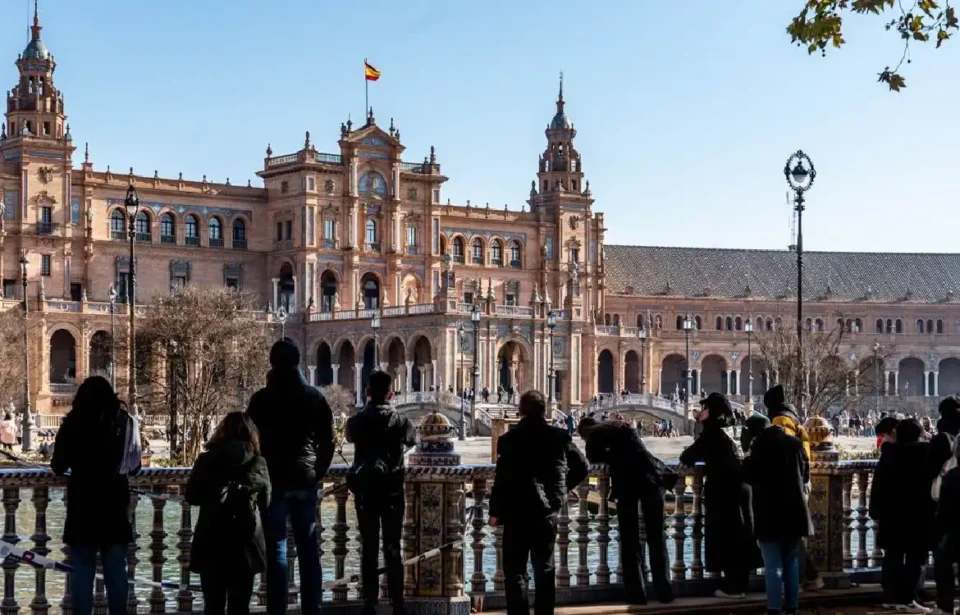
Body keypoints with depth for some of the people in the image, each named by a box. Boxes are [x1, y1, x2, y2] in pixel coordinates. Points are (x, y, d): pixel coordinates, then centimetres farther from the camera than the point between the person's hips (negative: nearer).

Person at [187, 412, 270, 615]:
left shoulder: (205, 460, -2)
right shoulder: (258, 464, -3)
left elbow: (191, 496, 8)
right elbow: (265, 503, 7)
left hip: (210, 541, 0)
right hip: (245, 542, 0)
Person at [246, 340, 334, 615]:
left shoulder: (261, 399, -4)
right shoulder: (314, 397, 4)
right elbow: (327, 440, 4)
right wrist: (318, 472, 12)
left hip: (275, 480, -3)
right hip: (305, 480, 3)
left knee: (276, 549, -1)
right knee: (308, 549, 8)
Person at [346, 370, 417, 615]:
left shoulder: (356, 421, -4)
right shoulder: (400, 421, -6)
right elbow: (412, 440, 16)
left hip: (364, 490, 1)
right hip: (392, 491, -1)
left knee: (369, 549, 5)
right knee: (392, 549, 2)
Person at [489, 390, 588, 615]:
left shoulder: (509, 439, -10)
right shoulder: (560, 437, 1)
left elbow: (502, 478, -12)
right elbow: (582, 467, 7)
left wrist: (495, 511, -3)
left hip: (517, 511, -3)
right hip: (547, 511, 3)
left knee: (514, 570, 3)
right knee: (544, 568, 13)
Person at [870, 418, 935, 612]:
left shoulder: (888, 454, 1)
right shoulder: (926, 453, -10)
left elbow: (878, 485, 3)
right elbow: (933, 483, -7)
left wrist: (876, 512, 7)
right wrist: (934, 509, 1)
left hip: (892, 514, 4)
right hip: (919, 514, -4)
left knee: (892, 557, 9)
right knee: (915, 558, 0)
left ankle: (890, 598, 10)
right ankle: (907, 599, -5)